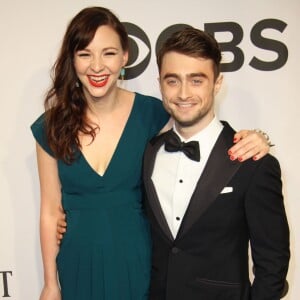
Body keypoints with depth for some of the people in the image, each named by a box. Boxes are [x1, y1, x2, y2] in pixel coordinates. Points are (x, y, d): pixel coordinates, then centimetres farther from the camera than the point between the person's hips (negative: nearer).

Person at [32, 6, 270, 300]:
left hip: (135, 264, 0)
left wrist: (250, 141, -21)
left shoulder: (151, 113, -11)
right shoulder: (52, 126, -8)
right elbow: (50, 210, -2)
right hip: (77, 266, 1)